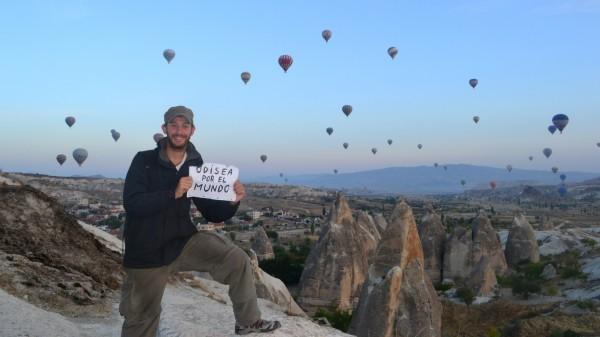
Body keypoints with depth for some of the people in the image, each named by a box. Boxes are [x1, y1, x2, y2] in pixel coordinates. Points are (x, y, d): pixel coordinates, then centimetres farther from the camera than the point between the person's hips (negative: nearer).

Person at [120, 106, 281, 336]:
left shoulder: (196, 166, -2)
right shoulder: (144, 161, -11)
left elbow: (212, 214, 1)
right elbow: (131, 203, -24)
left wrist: (232, 202, -19)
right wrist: (174, 193, -34)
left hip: (184, 242, 3)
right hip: (147, 252, -3)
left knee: (237, 259, -11)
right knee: (141, 318, 10)